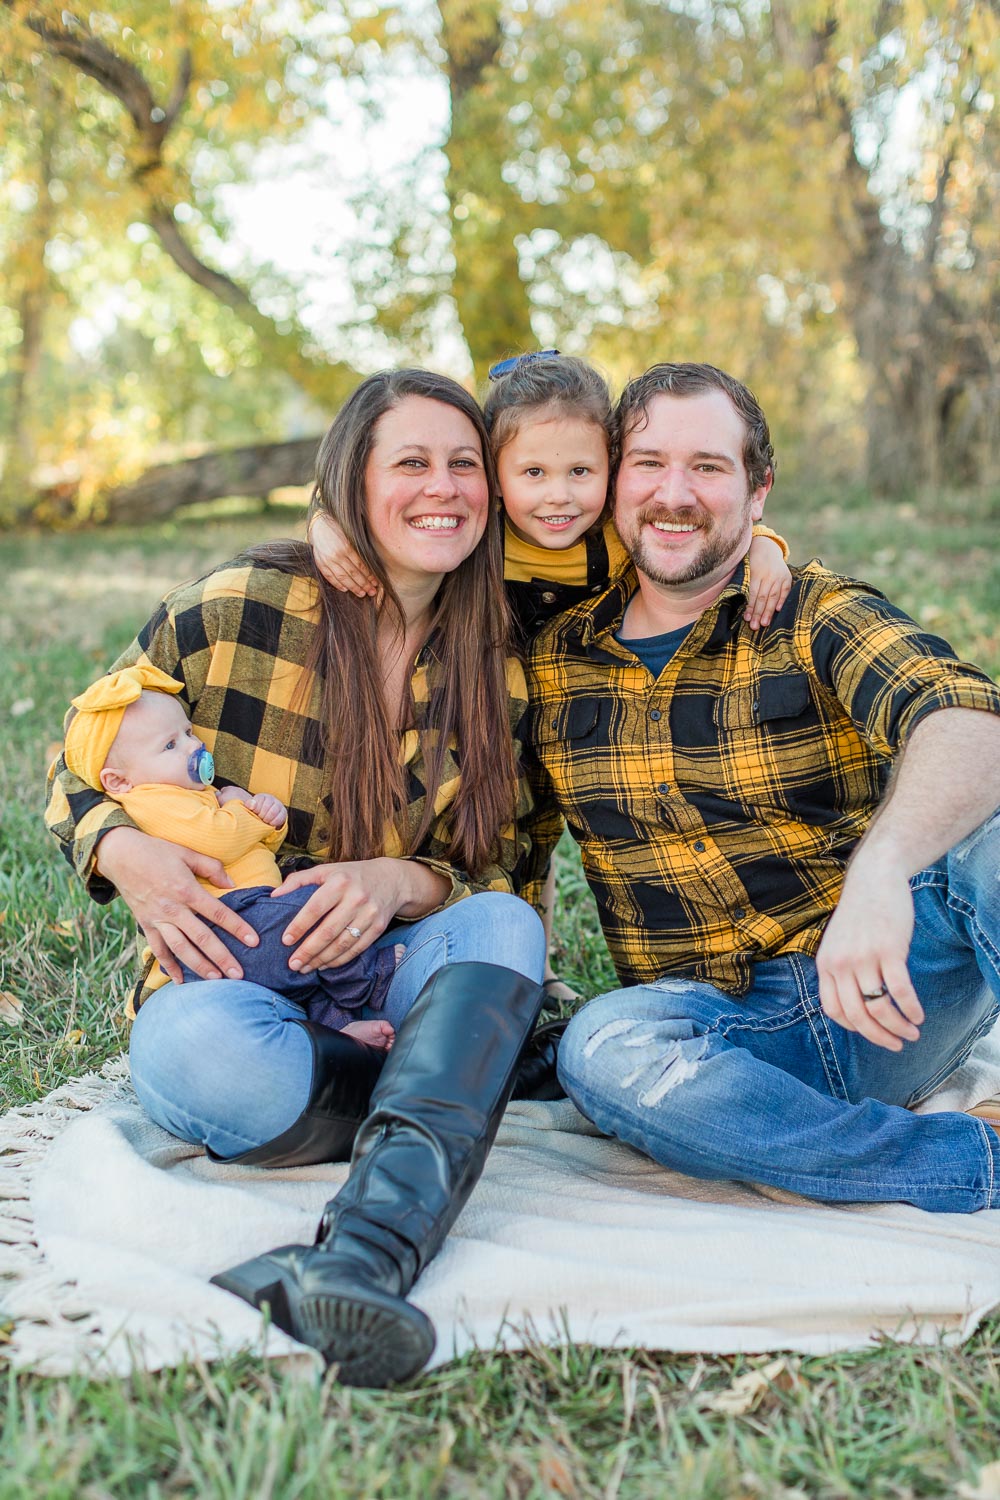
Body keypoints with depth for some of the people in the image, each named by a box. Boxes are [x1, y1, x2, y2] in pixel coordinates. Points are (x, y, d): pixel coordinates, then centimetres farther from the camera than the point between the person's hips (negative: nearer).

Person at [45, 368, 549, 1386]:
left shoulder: (495, 674, 4)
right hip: (232, 982, -2)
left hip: (387, 989, 3)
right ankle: (448, 1128, -17)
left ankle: (364, 1250, -47)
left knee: (505, 927, -31)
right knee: (192, 1047, -38)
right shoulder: (238, 610, -6)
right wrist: (123, 852, -19)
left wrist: (403, 884, -16)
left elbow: (501, 875, 7)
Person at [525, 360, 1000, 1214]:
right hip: (722, 1029, 3)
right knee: (603, 1050, -33)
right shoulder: (554, 661, 8)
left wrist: (880, 870, -43)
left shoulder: (821, 616, -1)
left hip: (886, 997, -2)